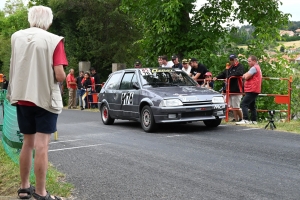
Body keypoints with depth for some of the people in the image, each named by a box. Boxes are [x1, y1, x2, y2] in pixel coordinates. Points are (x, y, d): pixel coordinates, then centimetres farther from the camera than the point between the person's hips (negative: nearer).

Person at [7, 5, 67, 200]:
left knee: (28, 143, 17)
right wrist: (63, 77, 4)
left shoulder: (16, 37, 4)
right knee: (41, 145, -2)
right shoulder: (54, 40, -11)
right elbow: (59, 75, -16)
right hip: (45, 98, -5)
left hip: (22, 97, 5)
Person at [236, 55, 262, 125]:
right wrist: (246, 75, 4)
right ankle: (254, 120, 17)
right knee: (252, 105, 15)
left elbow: (246, 77, -18)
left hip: (251, 90, -11)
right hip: (254, 90, 11)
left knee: (244, 104, -15)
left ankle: (245, 120, -22)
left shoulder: (254, 68, -12)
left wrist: (245, 75, 2)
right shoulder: (257, 68, 22)